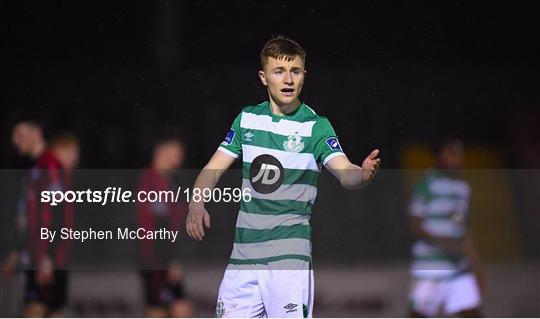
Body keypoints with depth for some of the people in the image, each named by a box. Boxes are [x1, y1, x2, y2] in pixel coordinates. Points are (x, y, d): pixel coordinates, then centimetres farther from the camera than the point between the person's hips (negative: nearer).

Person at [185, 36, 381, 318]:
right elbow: (213, 169, 9)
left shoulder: (316, 126, -5)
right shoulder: (247, 119, 9)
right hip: (243, 250, 4)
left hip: (289, 254, -4)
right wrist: (196, 204, -11)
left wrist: (363, 174, -43)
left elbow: (344, 172, -19)